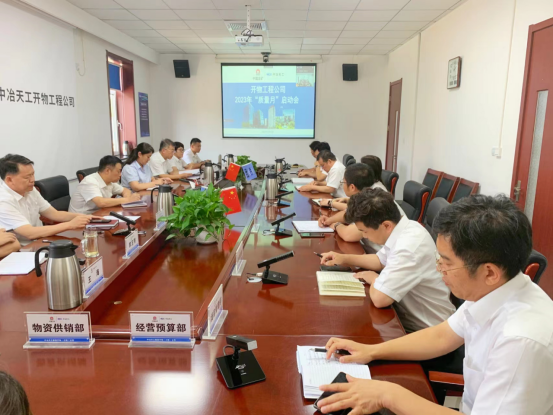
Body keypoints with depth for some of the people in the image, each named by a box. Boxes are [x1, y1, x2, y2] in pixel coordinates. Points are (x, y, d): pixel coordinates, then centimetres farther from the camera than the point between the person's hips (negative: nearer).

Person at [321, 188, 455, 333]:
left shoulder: (409, 247, -33)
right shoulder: (400, 229, -4)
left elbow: (379, 298, -35)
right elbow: (381, 260, 15)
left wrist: (373, 278, -13)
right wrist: (345, 258, 5)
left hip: (424, 330, -8)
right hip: (408, 314, 8)